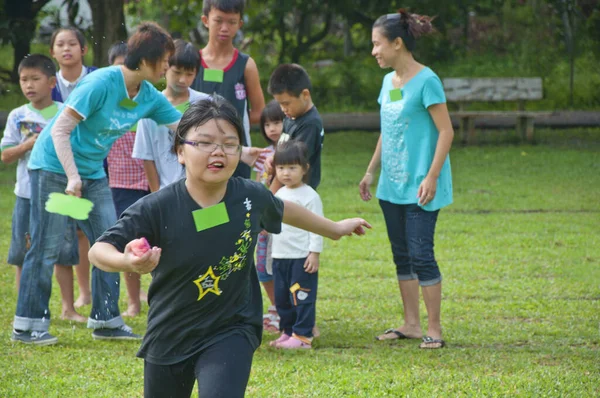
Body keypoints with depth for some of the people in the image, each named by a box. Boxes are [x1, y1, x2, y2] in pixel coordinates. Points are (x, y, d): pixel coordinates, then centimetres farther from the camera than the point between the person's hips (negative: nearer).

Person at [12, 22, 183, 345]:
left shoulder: (149, 97, -2)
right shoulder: (101, 83, -24)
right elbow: (59, 130, -23)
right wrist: (73, 177, -27)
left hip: (92, 173, 7)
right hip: (53, 166, -7)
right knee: (46, 247, -5)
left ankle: (106, 320, 12)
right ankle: (26, 325, 2)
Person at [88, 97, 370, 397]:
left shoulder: (251, 197, -10)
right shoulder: (155, 209, -21)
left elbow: (282, 210, 14)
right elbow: (98, 250, -23)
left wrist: (334, 229, 30)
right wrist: (126, 262, -46)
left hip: (231, 333, 0)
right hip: (169, 337, 0)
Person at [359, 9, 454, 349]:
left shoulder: (426, 81, -13)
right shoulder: (389, 82, 11)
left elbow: (446, 131, -14)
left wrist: (432, 177, -20)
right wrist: (371, 172, 20)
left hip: (420, 186, -8)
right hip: (393, 185, 8)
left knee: (421, 254, -8)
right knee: (402, 255, 11)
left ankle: (434, 329, -1)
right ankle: (411, 324, 19)